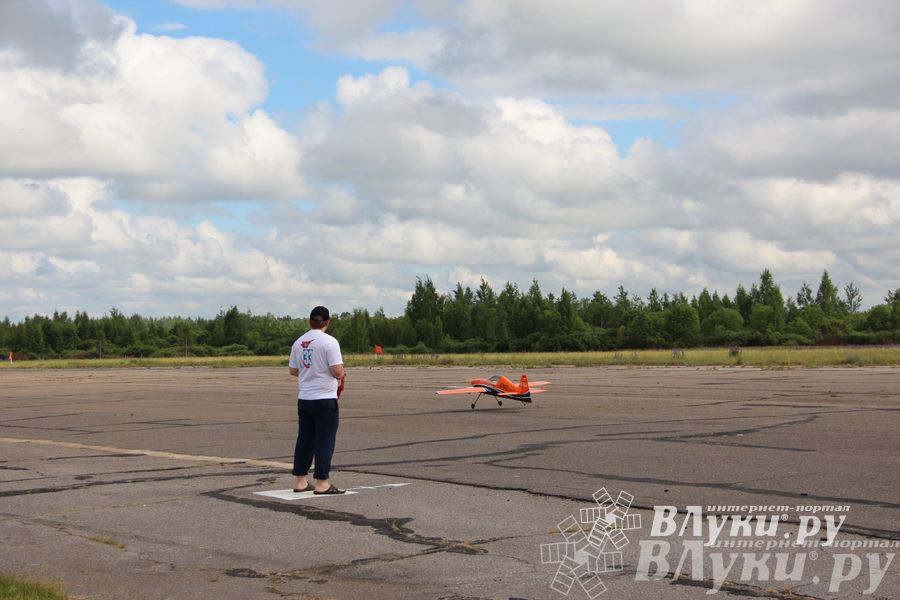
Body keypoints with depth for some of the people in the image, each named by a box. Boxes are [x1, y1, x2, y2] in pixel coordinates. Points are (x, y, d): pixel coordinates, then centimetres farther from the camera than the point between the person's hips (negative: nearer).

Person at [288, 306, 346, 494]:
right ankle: (321, 483, 0)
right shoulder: (329, 341, -12)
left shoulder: (298, 342, 7)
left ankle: (300, 481, 18)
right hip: (325, 399, -6)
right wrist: (340, 375, 4)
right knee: (325, 440, -1)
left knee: (305, 438, 13)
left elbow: (292, 370, 13)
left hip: (304, 399, 6)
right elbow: (337, 370, -17)